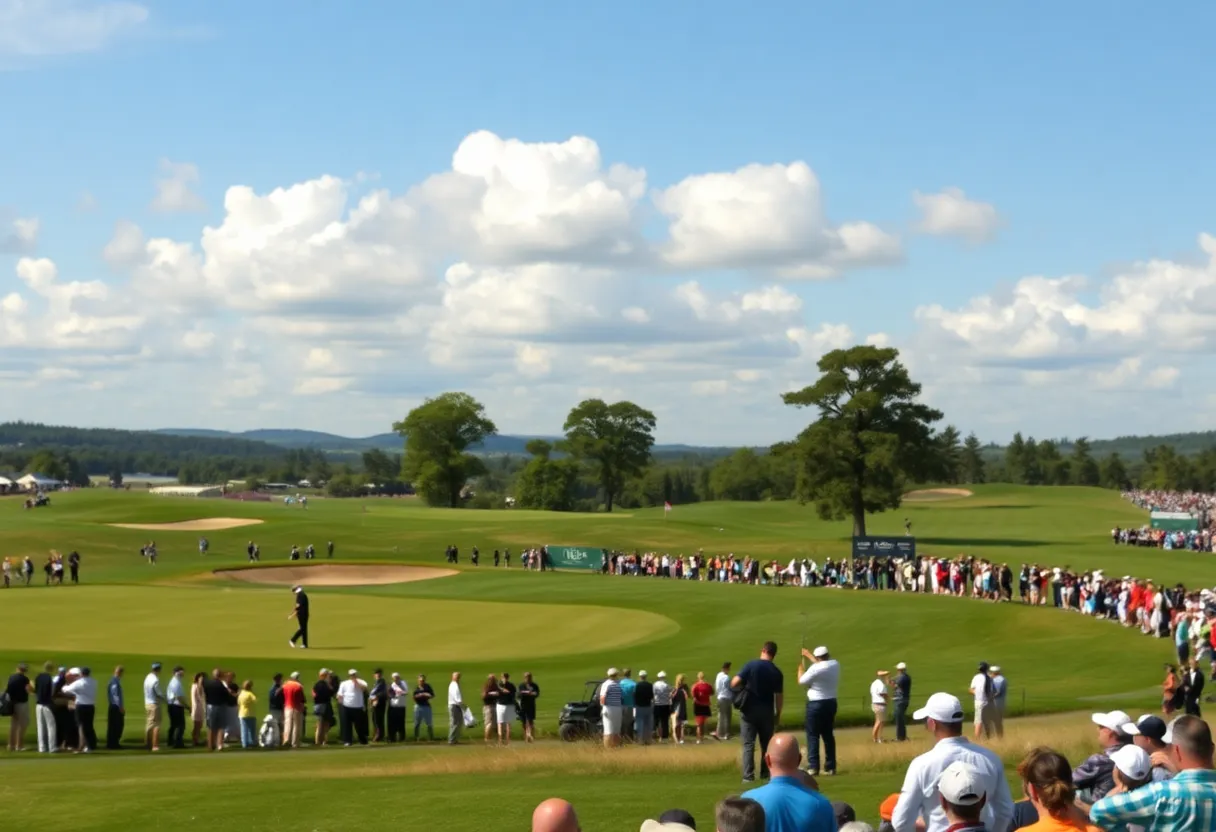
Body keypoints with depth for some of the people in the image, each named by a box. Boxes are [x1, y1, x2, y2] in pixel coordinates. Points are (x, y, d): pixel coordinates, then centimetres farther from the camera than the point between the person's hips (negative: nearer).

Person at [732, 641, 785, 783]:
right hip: (767, 711, 2)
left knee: (748, 744, 0)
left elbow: (735, 682, -16)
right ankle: (765, 774, 17)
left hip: (749, 710, -2)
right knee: (767, 744, 15)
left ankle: (748, 776, -7)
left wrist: (738, 689, 6)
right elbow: (779, 696, -1)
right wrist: (778, 714, 11)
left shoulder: (751, 665, -9)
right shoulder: (776, 672, -2)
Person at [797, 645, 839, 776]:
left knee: (813, 735, -2)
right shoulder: (835, 665, 2)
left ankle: (813, 767, -9)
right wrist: (808, 655, 33)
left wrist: (800, 668, 11)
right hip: (831, 703, 6)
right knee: (828, 735, 13)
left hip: (816, 704, -6)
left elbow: (801, 681, -6)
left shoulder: (815, 668, -18)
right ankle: (830, 767, 12)